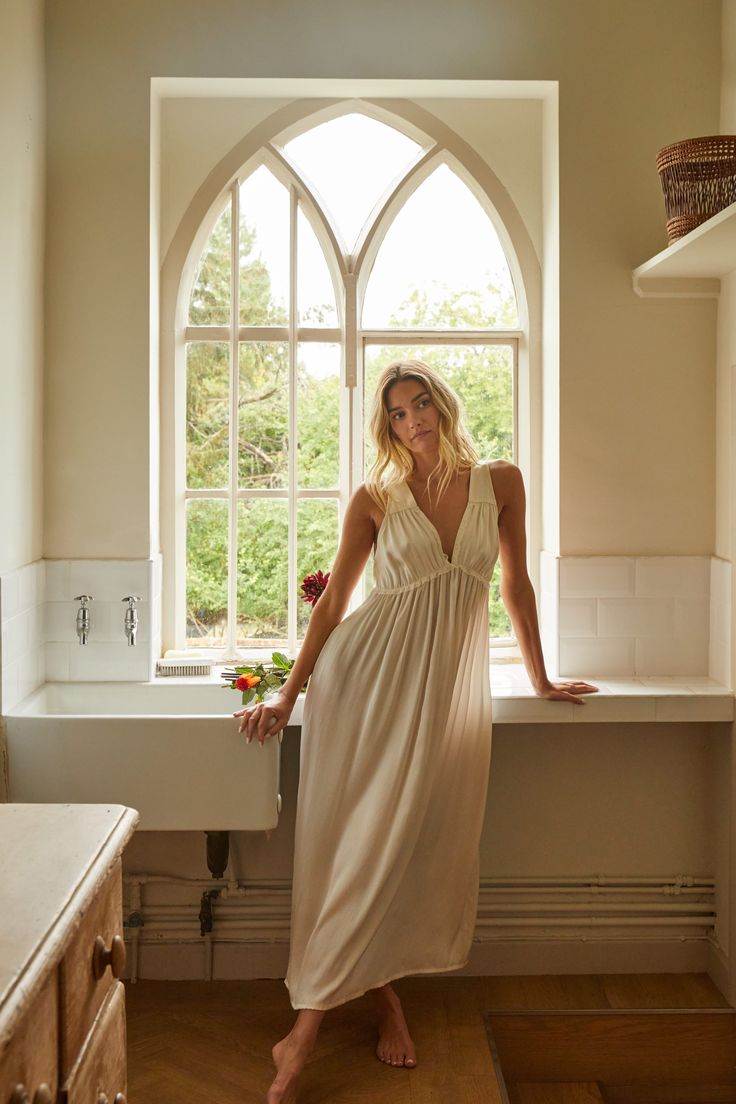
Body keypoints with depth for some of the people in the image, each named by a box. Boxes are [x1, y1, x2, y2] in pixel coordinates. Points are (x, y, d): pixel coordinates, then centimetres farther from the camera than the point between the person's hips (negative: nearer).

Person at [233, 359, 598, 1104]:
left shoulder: (500, 483, 4)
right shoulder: (374, 500, -1)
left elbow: (516, 582, 12)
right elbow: (332, 603, 4)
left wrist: (540, 679, 17)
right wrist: (288, 695, 2)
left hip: (449, 678, 2)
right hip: (367, 674, -1)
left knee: (416, 843, 3)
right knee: (357, 839, -2)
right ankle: (381, 995, 14)